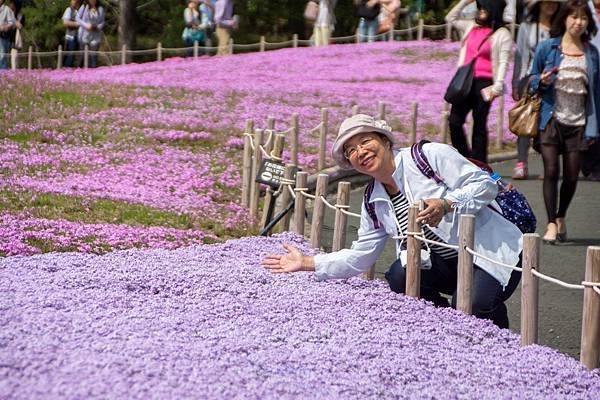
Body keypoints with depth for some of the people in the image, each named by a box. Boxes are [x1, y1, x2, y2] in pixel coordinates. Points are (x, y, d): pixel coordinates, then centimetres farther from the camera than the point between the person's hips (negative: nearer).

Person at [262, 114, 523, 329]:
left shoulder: (430, 155, -11)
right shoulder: (375, 204, 9)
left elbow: (484, 184, -14)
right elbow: (360, 256, 12)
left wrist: (446, 205, -30)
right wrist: (307, 263, 7)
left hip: (490, 250, -6)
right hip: (445, 263, 6)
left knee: (474, 304, -32)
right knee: (399, 276, -22)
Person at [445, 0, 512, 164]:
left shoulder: (502, 34, -2)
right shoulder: (471, 26, 16)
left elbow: (503, 62, -7)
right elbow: (451, 18, 27)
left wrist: (497, 87, -16)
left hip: (483, 83, -5)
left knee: (479, 125, 0)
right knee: (454, 121, -2)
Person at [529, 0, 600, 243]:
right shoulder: (547, 48, 2)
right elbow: (533, 79, 11)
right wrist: (541, 82, -14)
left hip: (578, 123, 2)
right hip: (551, 120, -2)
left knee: (572, 176, 5)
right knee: (551, 171, -10)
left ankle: (561, 217, 28)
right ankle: (551, 224, -4)